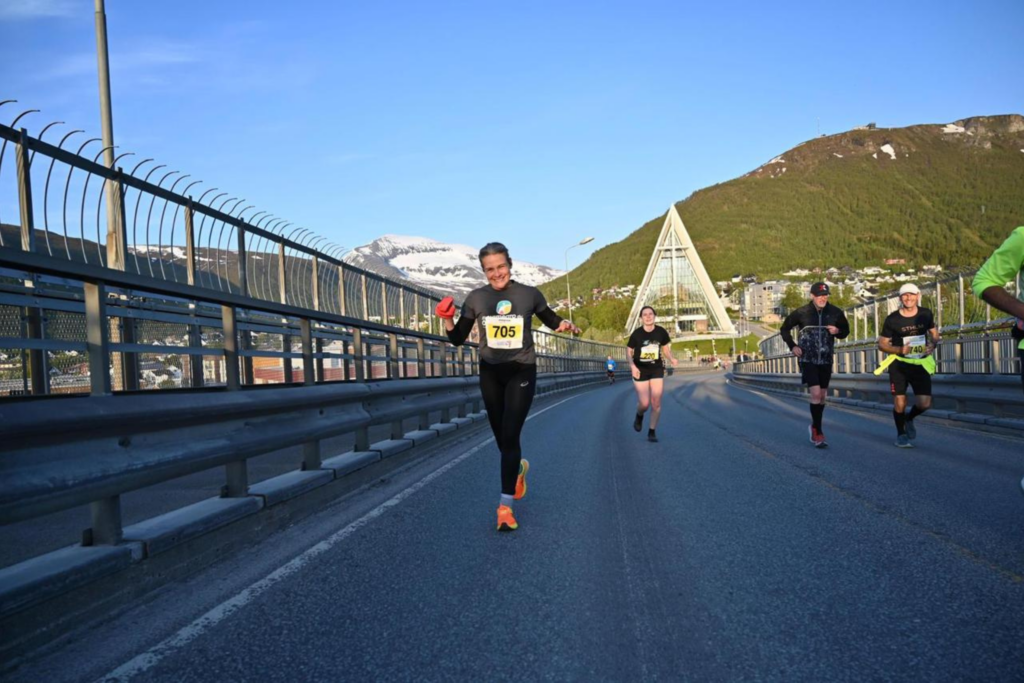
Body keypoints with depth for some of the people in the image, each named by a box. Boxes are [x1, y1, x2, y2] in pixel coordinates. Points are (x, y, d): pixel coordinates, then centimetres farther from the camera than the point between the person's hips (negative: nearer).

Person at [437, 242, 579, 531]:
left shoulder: (529, 294, -7)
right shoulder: (476, 298, -4)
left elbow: (551, 320, 8)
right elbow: (458, 339, 1)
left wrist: (565, 325, -14)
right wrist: (448, 320, -19)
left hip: (521, 373, -3)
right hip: (490, 373, 3)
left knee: (510, 436, -10)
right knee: (500, 436, 14)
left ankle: (505, 505, -5)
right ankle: (518, 466, 48)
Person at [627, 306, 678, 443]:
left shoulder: (661, 332, -6)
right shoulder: (636, 334, -12)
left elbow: (666, 349, 7)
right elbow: (629, 352, -2)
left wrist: (672, 359, -13)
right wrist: (632, 366, -19)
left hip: (657, 370, 2)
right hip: (640, 371, -2)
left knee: (656, 402, -3)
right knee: (644, 403, -5)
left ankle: (652, 432, 12)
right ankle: (639, 416, 31)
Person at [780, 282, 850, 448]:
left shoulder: (836, 312, -3)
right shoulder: (801, 313, -8)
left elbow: (845, 330, 12)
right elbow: (785, 329, 7)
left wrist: (838, 332, -11)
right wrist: (792, 346, -5)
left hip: (826, 360, 3)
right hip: (808, 359, -3)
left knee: (822, 396, 11)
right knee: (815, 394, -13)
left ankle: (814, 427, 31)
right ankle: (818, 433, -4)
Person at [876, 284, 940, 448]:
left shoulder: (926, 314, -1)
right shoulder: (892, 319, -9)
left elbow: (934, 333, 15)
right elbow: (882, 343, -3)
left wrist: (933, 344, -7)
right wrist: (899, 350, -21)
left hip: (920, 363, 2)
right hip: (898, 364, -2)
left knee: (924, 403, -7)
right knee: (899, 402, -4)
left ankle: (909, 418, 27)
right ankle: (901, 434, 19)